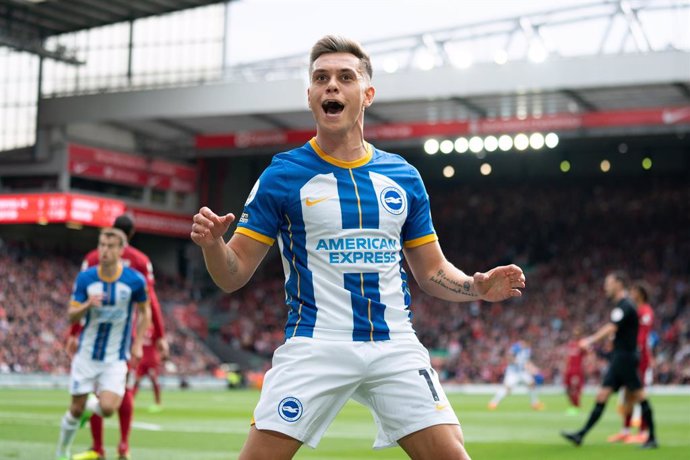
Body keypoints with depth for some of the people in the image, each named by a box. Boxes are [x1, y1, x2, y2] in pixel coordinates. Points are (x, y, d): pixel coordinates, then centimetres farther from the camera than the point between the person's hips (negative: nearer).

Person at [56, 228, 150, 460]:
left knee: (107, 408, -17)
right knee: (76, 409, 3)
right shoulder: (85, 278, -6)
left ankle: (90, 403, 20)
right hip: (87, 354, 1)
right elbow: (72, 316, -4)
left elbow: (144, 312, 7)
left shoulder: (135, 281, -10)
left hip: (116, 357, -1)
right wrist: (88, 305, -26)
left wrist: (138, 344, -1)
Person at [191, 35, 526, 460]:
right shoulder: (282, 175, 0)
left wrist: (477, 286, -3)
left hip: (396, 345, 3)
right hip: (315, 345, -2)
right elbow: (234, 275, 1)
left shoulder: (404, 177, 9)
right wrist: (212, 243, -21)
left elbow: (432, 271, 17)